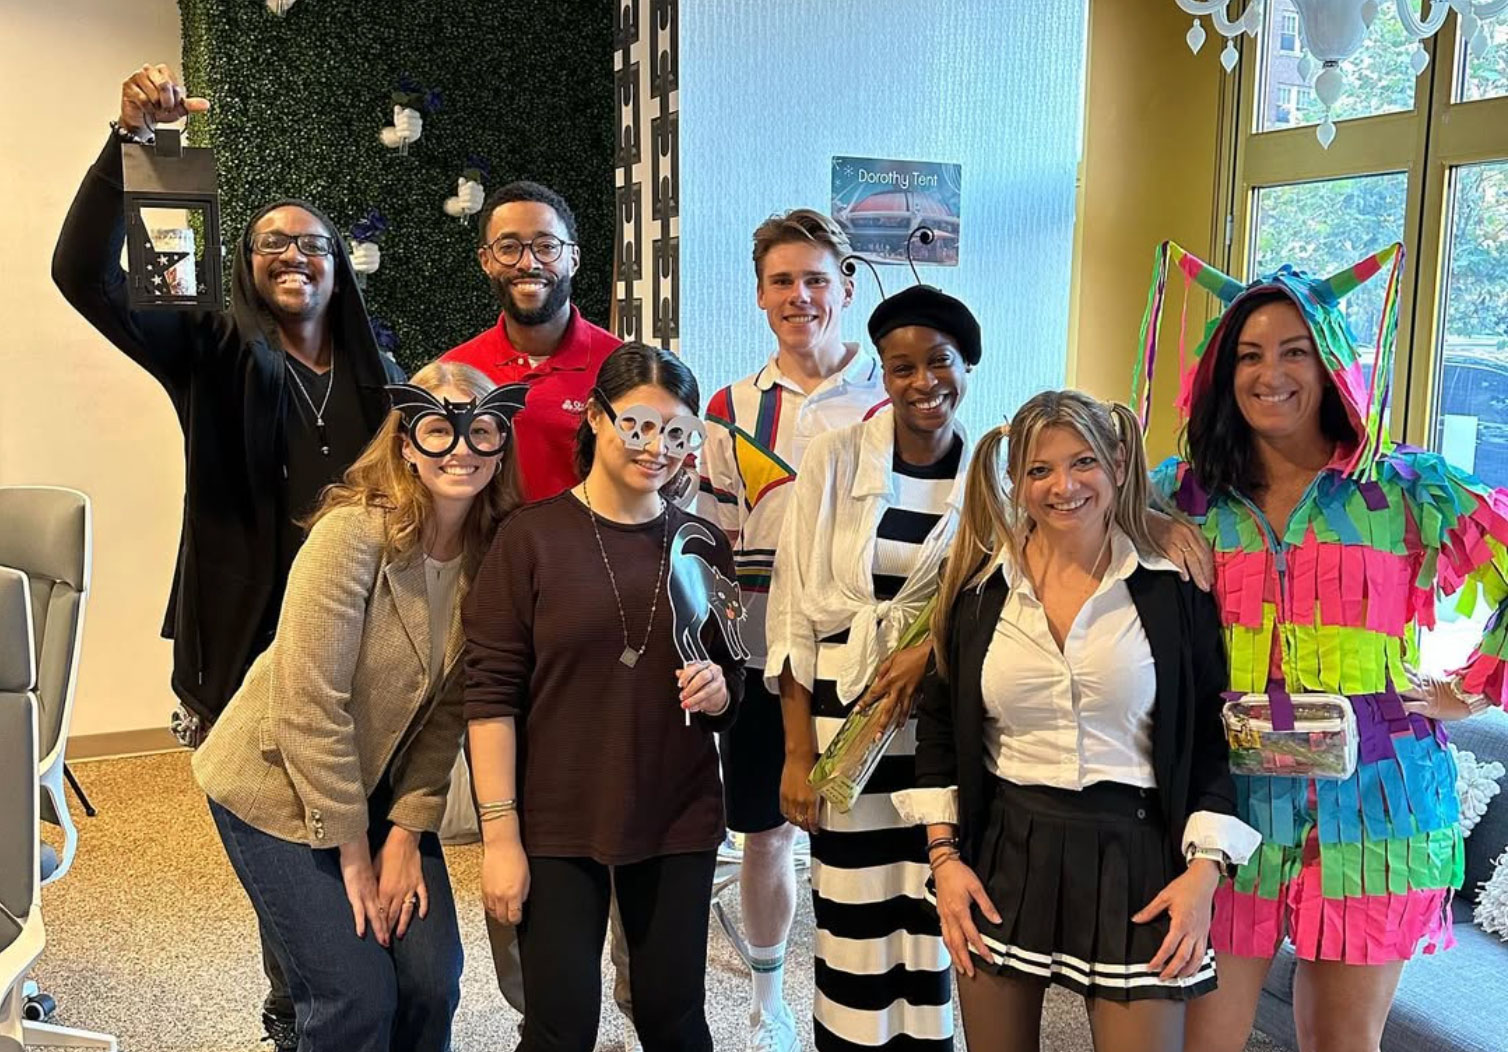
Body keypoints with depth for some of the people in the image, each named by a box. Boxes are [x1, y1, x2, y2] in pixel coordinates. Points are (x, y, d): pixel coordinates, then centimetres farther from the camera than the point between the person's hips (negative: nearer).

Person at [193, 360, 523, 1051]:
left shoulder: (490, 551, -7)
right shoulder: (354, 532, -25)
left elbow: (446, 709, -2)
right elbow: (309, 705, -24)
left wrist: (406, 833, -7)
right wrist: (353, 852, -16)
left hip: (381, 787, 5)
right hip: (278, 788, -5)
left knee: (433, 981, 2)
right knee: (356, 997, -6)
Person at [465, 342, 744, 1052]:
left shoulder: (701, 543, 4)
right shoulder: (532, 536, -7)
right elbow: (490, 692, -9)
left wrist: (716, 689, -11)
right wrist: (500, 834, -12)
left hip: (678, 823, 3)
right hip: (556, 825, -3)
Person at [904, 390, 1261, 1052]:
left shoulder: (1174, 586, -4)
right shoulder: (979, 586, 1)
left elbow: (1211, 737, 0)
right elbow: (939, 723, 7)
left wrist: (1204, 871, -7)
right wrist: (943, 855, 1)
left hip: (1133, 858, -2)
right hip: (1001, 858, 2)